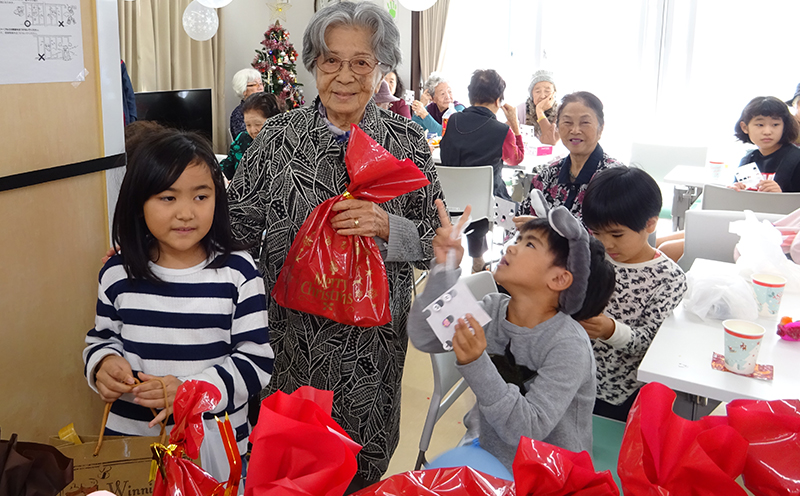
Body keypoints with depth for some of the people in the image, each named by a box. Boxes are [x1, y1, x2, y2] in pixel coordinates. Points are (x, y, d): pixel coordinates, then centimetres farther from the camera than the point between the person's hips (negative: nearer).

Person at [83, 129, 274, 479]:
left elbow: (256, 362, -12)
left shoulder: (237, 272, -12)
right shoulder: (118, 274, -3)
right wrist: (104, 364, -10)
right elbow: (102, 338, 12)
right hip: (129, 438, 2)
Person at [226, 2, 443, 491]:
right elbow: (239, 222, 2)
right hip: (292, 328, 0)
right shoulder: (279, 135, -4)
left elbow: (436, 241, -3)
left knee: (364, 459, 18)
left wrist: (387, 226, -20)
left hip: (373, 335, 0)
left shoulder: (407, 140, -4)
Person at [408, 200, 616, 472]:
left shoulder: (568, 347, -23)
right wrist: (444, 268, -24)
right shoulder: (492, 309, -6)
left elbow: (527, 431, -28)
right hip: (490, 458, 5)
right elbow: (423, 338, -15)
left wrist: (476, 365, -39)